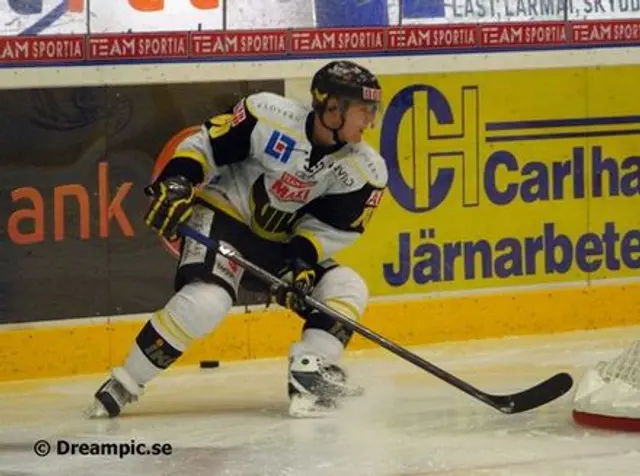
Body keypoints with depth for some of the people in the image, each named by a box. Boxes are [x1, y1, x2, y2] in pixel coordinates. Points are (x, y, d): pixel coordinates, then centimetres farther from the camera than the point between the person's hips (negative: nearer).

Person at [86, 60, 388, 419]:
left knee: (348, 290, -12)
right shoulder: (270, 116, -20)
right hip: (227, 215, -6)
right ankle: (125, 384, -18)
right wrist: (176, 183, -24)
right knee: (205, 301, -30)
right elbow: (206, 143, -11)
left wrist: (303, 260, -20)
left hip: (284, 243, 6)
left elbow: (330, 227, -4)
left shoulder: (365, 171, -8)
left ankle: (310, 376, -14)